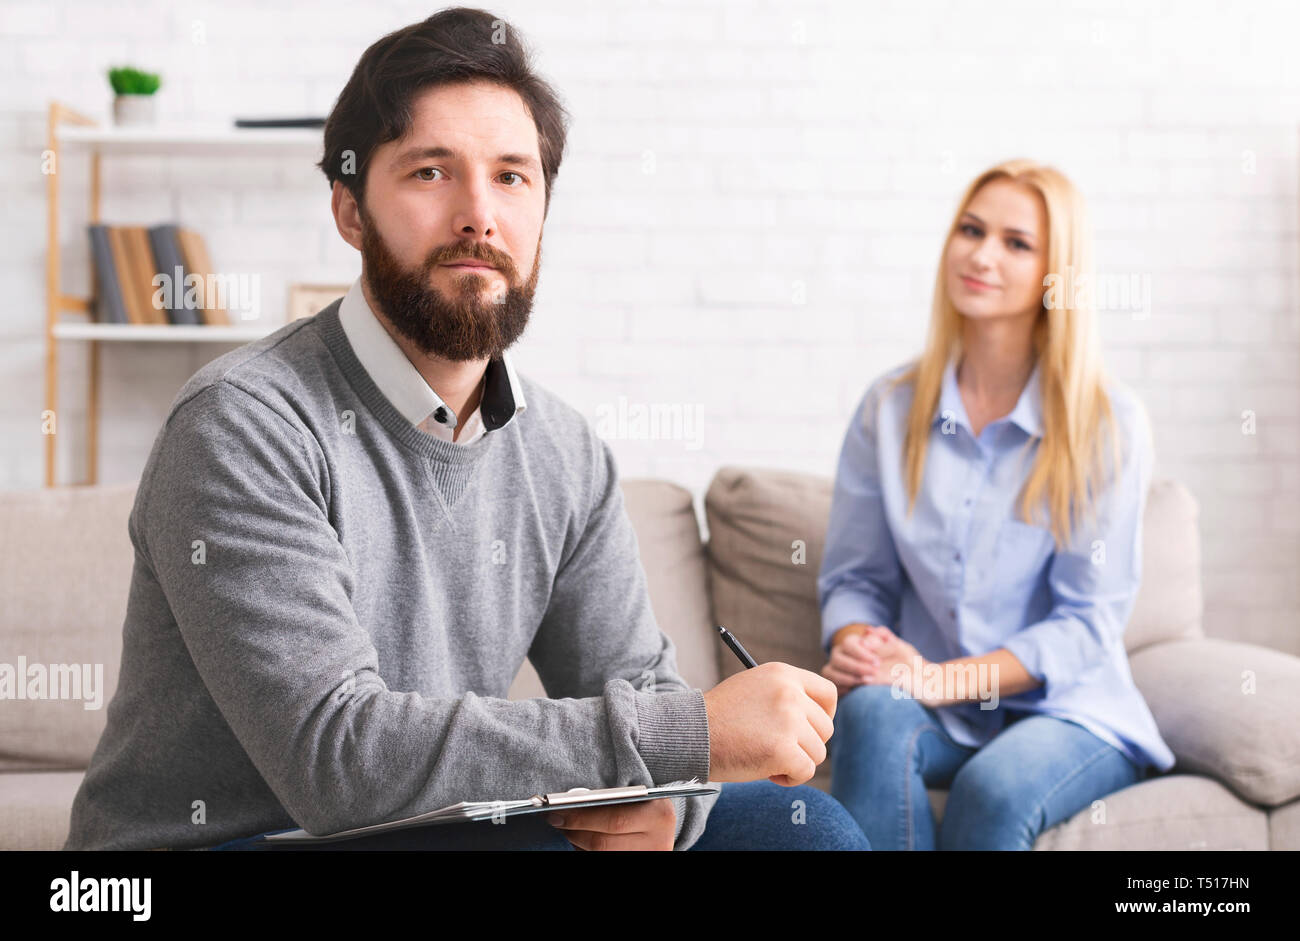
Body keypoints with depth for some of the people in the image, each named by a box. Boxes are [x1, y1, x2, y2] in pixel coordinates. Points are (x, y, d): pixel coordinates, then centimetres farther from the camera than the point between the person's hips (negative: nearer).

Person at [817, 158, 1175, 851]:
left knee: (994, 787, -35)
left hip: (1066, 710, -2)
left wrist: (947, 679, -21)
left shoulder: (1109, 422, -5)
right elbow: (853, 577, 8)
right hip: (937, 714, 2)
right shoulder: (890, 409, 5)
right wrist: (853, 641, -17)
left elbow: (1089, 620, -7)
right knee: (870, 712, -33)